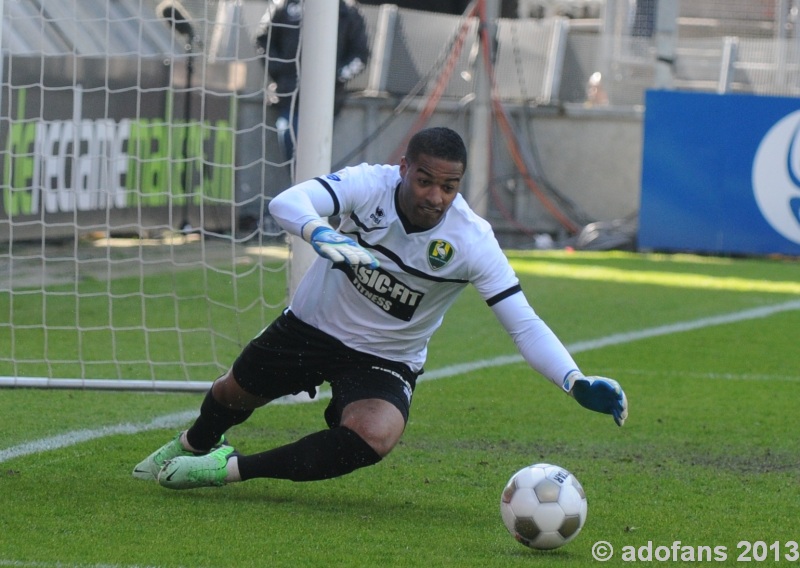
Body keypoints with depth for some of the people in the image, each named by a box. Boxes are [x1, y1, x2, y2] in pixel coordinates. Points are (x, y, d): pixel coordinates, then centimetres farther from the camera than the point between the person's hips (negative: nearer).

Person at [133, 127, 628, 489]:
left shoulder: (472, 241, -26)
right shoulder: (372, 184, -25)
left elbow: (525, 324, -27)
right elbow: (286, 202, -39)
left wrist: (577, 383, -42)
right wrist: (321, 234, -61)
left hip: (384, 361, -2)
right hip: (312, 324, 2)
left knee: (373, 437, -31)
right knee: (233, 394, 22)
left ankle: (233, 469, -13)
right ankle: (197, 443, 62)